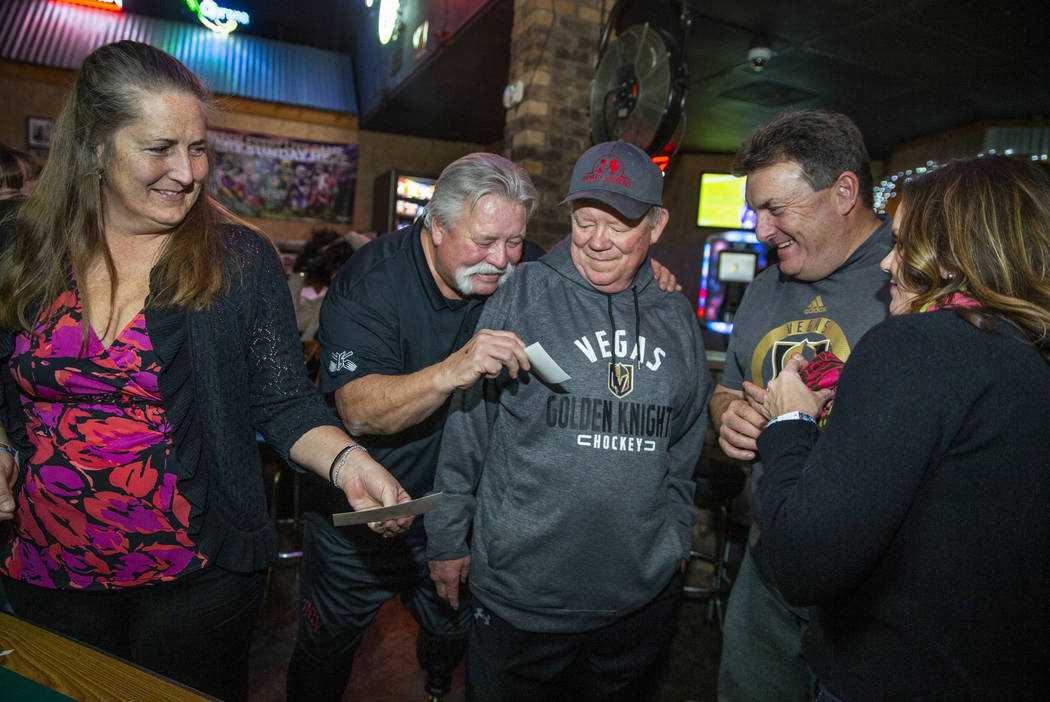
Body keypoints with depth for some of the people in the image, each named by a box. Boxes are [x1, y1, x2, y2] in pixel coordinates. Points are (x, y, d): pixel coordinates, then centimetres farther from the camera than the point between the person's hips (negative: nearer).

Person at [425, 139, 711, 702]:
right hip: (518, 593, -3)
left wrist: (675, 539, 16)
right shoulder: (522, 296, -8)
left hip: (644, 595, 4)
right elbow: (466, 427, -4)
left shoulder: (677, 318, 4)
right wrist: (448, 537, -1)